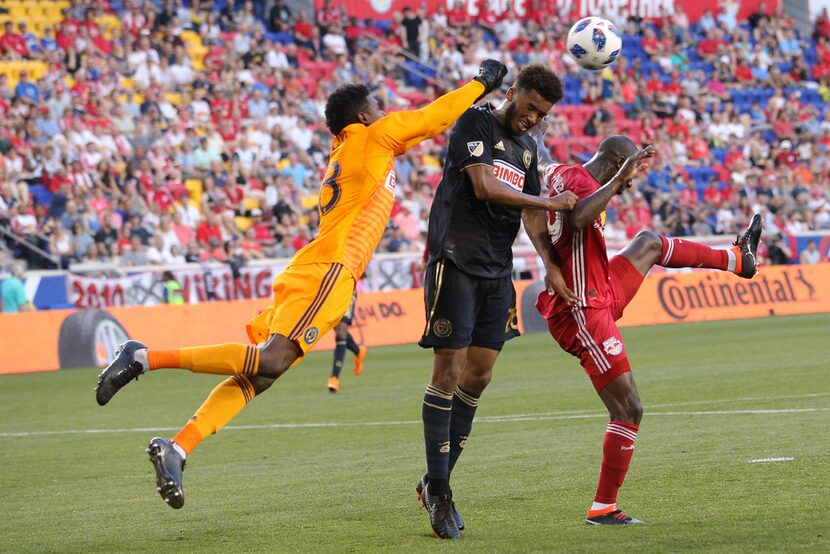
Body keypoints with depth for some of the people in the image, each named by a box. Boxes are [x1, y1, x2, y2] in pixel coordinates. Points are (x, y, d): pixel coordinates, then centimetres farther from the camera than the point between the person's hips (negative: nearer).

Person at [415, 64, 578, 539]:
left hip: (498, 270, 7)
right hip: (457, 262, -7)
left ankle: (437, 480, 13)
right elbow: (485, 187, -16)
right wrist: (549, 203, -9)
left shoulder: (528, 147, 18)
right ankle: (438, 488, -5)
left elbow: (531, 214, 19)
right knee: (449, 371, -9)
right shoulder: (476, 123, -5)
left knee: (478, 376, 4)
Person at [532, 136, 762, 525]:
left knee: (650, 244, 31)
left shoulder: (560, 173, 7)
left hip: (600, 296, 11)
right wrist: (621, 176, -37)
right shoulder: (579, 182, -21)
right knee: (628, 409, -5)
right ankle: (603, 508, 2)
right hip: (584, 316, -11)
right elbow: (579, 218, -43)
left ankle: (736, 260, 54)